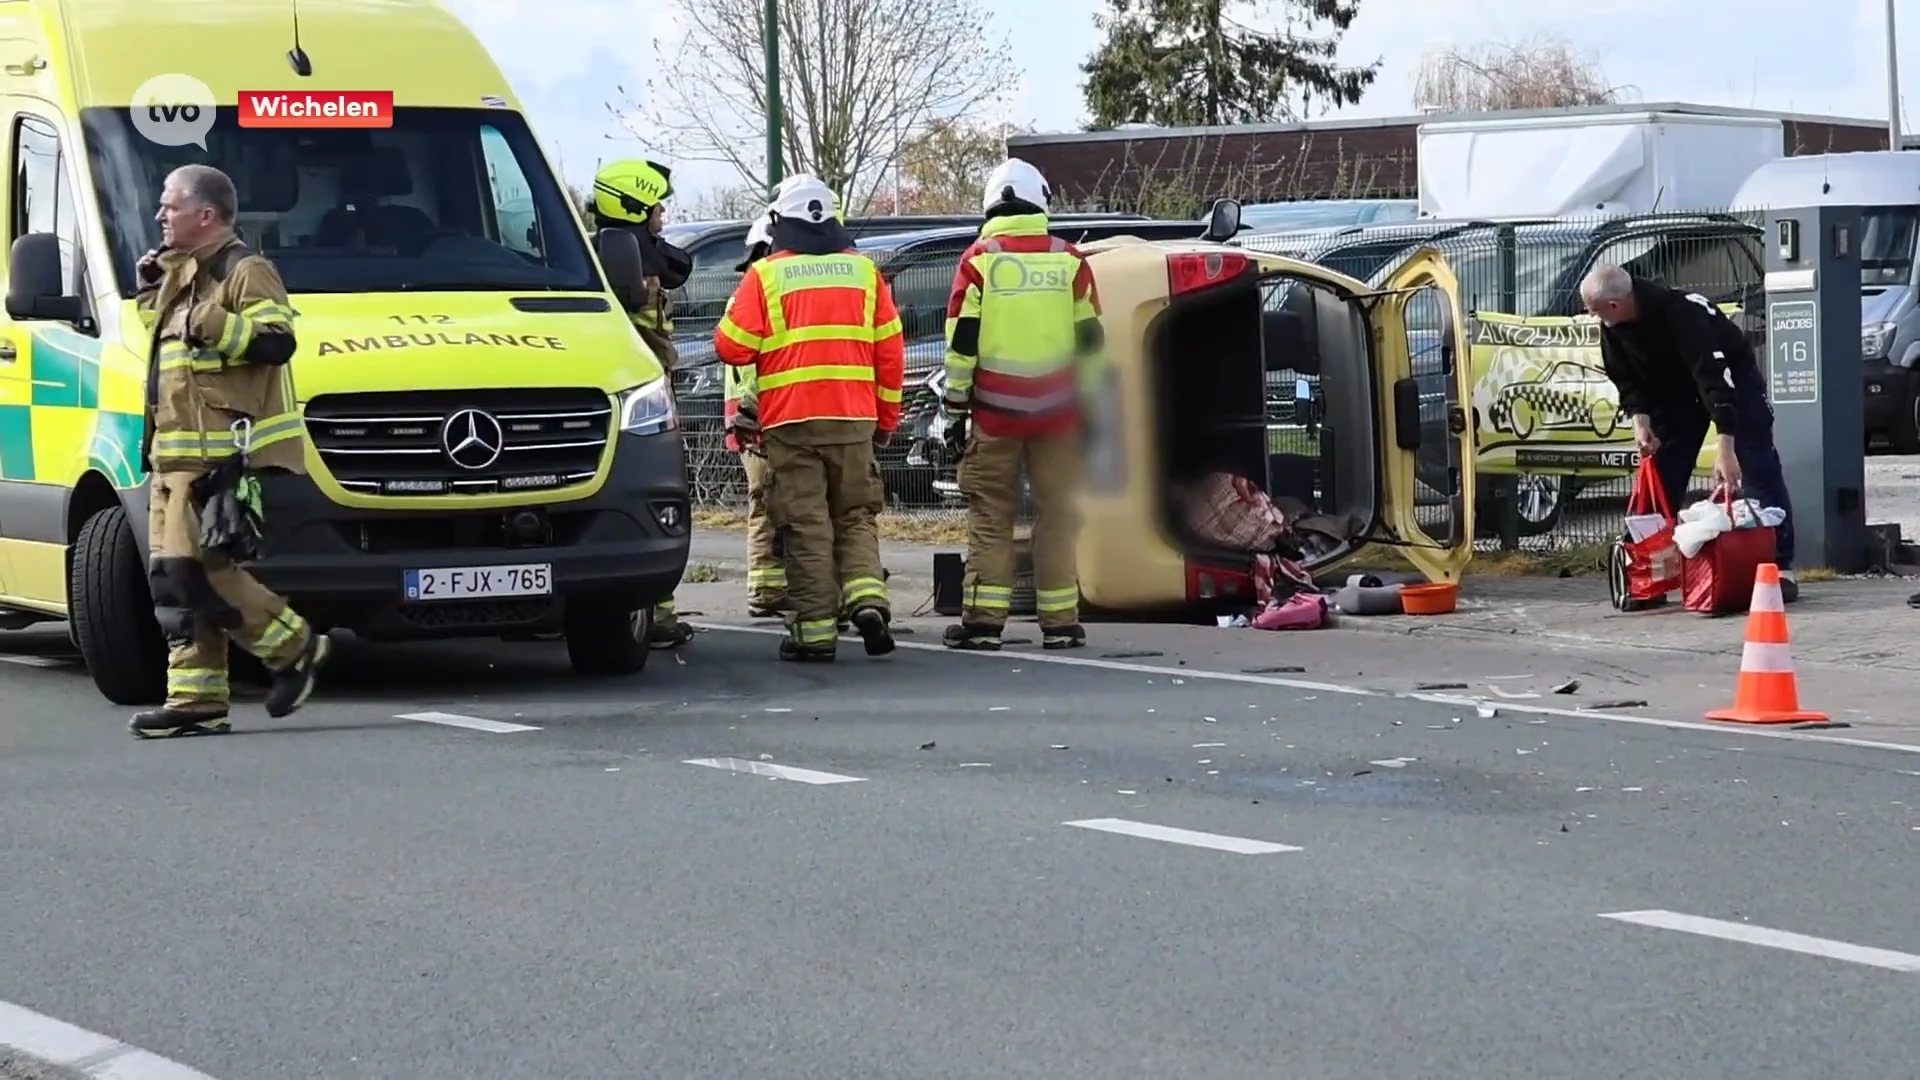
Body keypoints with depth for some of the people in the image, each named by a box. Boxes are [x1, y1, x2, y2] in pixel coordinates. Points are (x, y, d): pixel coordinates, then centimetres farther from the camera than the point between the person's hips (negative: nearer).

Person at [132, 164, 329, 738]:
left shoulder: (245, 272, -8)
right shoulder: (182, 275, 22)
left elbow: (276, 342, -20)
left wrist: (204, 320, -23)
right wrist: (151, 292, 20)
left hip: (221, 458, -10)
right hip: (176, 456, 10)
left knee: (198, 571, -14)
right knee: (172, 577, 5)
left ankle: (295, 647, 2)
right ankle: (194, 698, 7)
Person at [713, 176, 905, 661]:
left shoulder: (766, 275, -2)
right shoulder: (863, 270, 7)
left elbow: (731, 347, -5)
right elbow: (890, 350, 8)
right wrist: (887, 417, 17)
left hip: (791, 421, -3)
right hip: (854, 419, 3)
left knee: (805, 525, 0)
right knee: (856, 516, 13)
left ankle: (815, 627, -3)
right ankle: (867, 597, -8)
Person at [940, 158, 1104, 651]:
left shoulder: (979, 259, -3)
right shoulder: (1069, 259, 3)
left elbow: (962, 338, -4)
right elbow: (1090, 336, 6)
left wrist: (956, 402, 3)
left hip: (995, 408, -2)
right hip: (1057, 409, 2)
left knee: (990, 513, 3)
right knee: (1056, 512, 7)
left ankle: (983, 618, -1)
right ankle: (1060, 621, 6)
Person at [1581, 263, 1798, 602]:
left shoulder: (1679, 312, -39)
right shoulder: (1613, 328, -18)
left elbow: (1715, 379, -44)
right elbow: (1626, 381, -5)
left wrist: (1725, 448, -50)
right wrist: (1640, 419, -25)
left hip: (1729, 373, -6)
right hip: (1674, 390, 7)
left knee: (1758, 469, -13)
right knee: (1660, 474, 1)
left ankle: (1781, 567, -14)